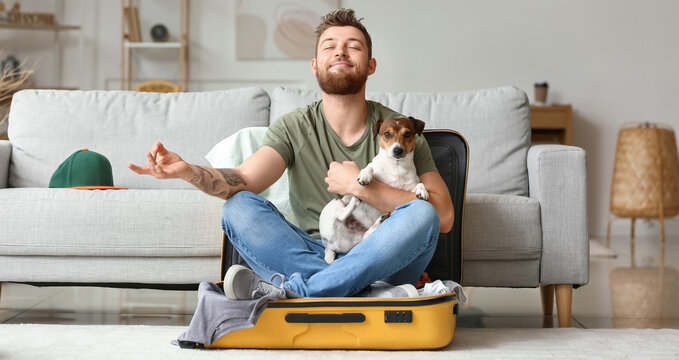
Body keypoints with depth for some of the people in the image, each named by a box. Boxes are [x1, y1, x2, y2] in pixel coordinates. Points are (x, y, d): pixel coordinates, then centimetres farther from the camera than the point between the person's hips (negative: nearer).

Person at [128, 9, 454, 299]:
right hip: (312, 253, 1)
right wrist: (188, 171, -34)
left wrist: (361, 186, -14)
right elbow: (244, 179, -14)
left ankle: (284, 292, -32)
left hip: (380, 261, 0)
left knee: (420, 214, -30)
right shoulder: (293, 128, 4)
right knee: (238, 207, -20)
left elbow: (443, 216, -7)